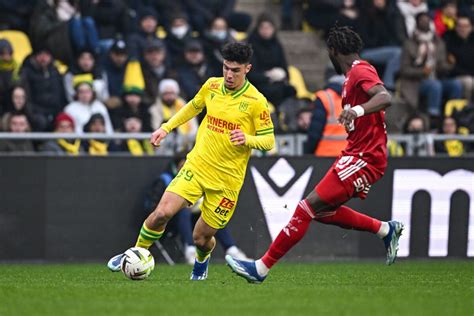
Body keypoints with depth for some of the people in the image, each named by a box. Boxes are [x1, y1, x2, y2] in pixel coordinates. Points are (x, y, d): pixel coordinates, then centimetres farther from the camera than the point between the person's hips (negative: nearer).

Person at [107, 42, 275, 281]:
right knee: (162, 212, -17)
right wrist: (166, 128, 16)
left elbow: (269, 140, -6)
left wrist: (247, 139, -26)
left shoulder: (256, 101, -11)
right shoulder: (211, 86, 2)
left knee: (201, 238, 3)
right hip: (197, 165, 3)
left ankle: (202, 260, 41)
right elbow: (193, 107, 23)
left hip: (227, 179, -3)